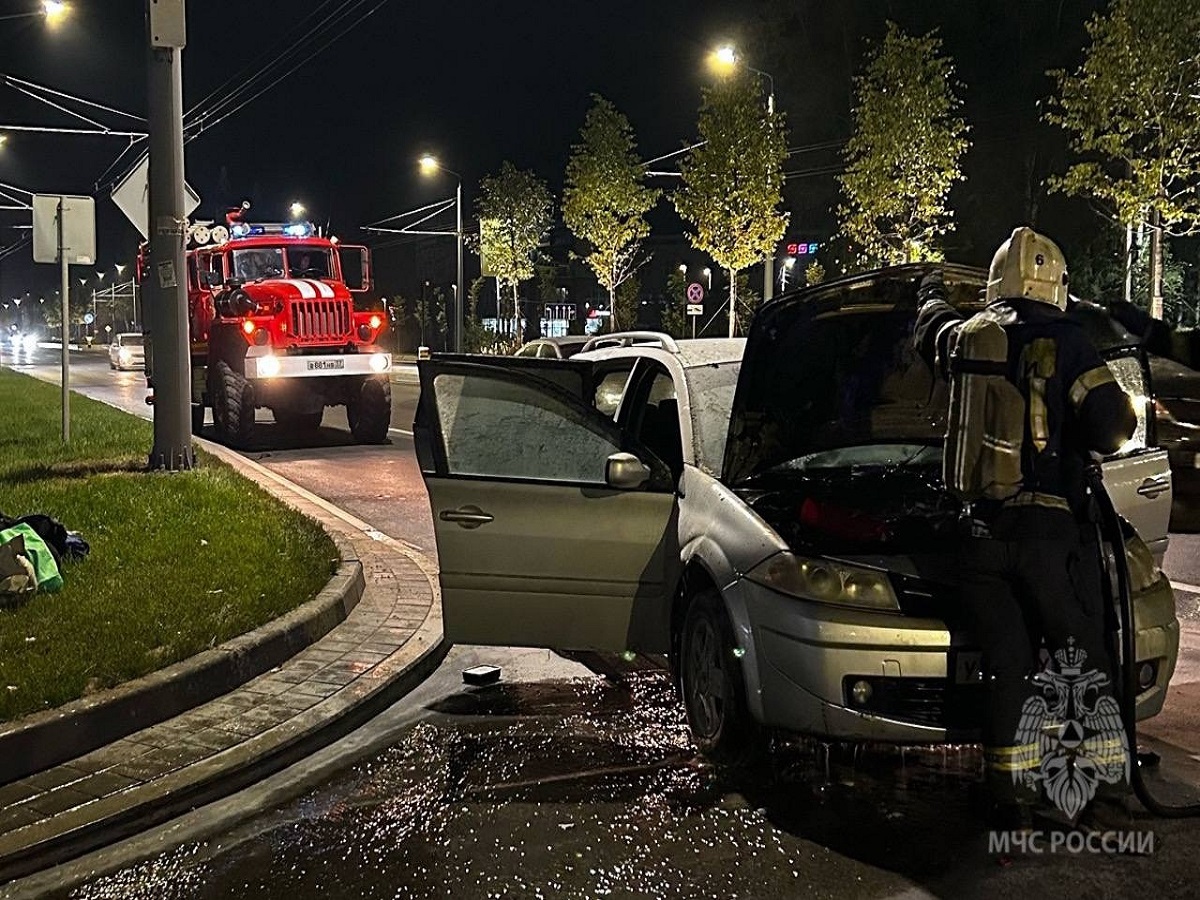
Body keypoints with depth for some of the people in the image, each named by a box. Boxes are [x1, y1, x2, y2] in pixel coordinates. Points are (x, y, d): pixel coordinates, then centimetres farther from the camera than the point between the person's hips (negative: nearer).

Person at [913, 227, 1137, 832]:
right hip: (1052, 531, -3)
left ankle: (1012, 800, 10)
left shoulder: (964, 338, 8)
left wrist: (932, 294, 55)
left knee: (1006, 669, 8)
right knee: (1081, 661, 10)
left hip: (981, 531, 3)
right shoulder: (1063, 341, -4)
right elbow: (1111, 427, -10)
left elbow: (930, 329, 33)